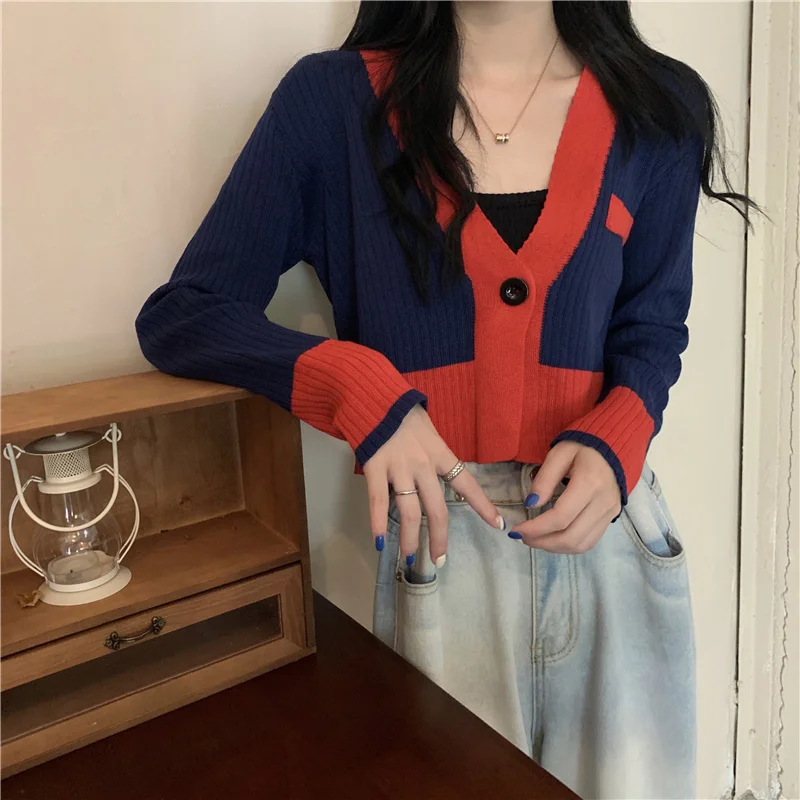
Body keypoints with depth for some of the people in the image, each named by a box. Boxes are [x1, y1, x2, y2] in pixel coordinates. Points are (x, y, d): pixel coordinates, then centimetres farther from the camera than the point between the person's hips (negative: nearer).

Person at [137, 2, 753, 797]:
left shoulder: (656, 109, 4)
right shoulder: (333, 100, -5)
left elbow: (651, 330, 10)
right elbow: (179, 315, -5)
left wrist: (612, 446, -11)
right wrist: (364, 394, -19)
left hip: (613, 535, 3)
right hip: (442, 542, -2)